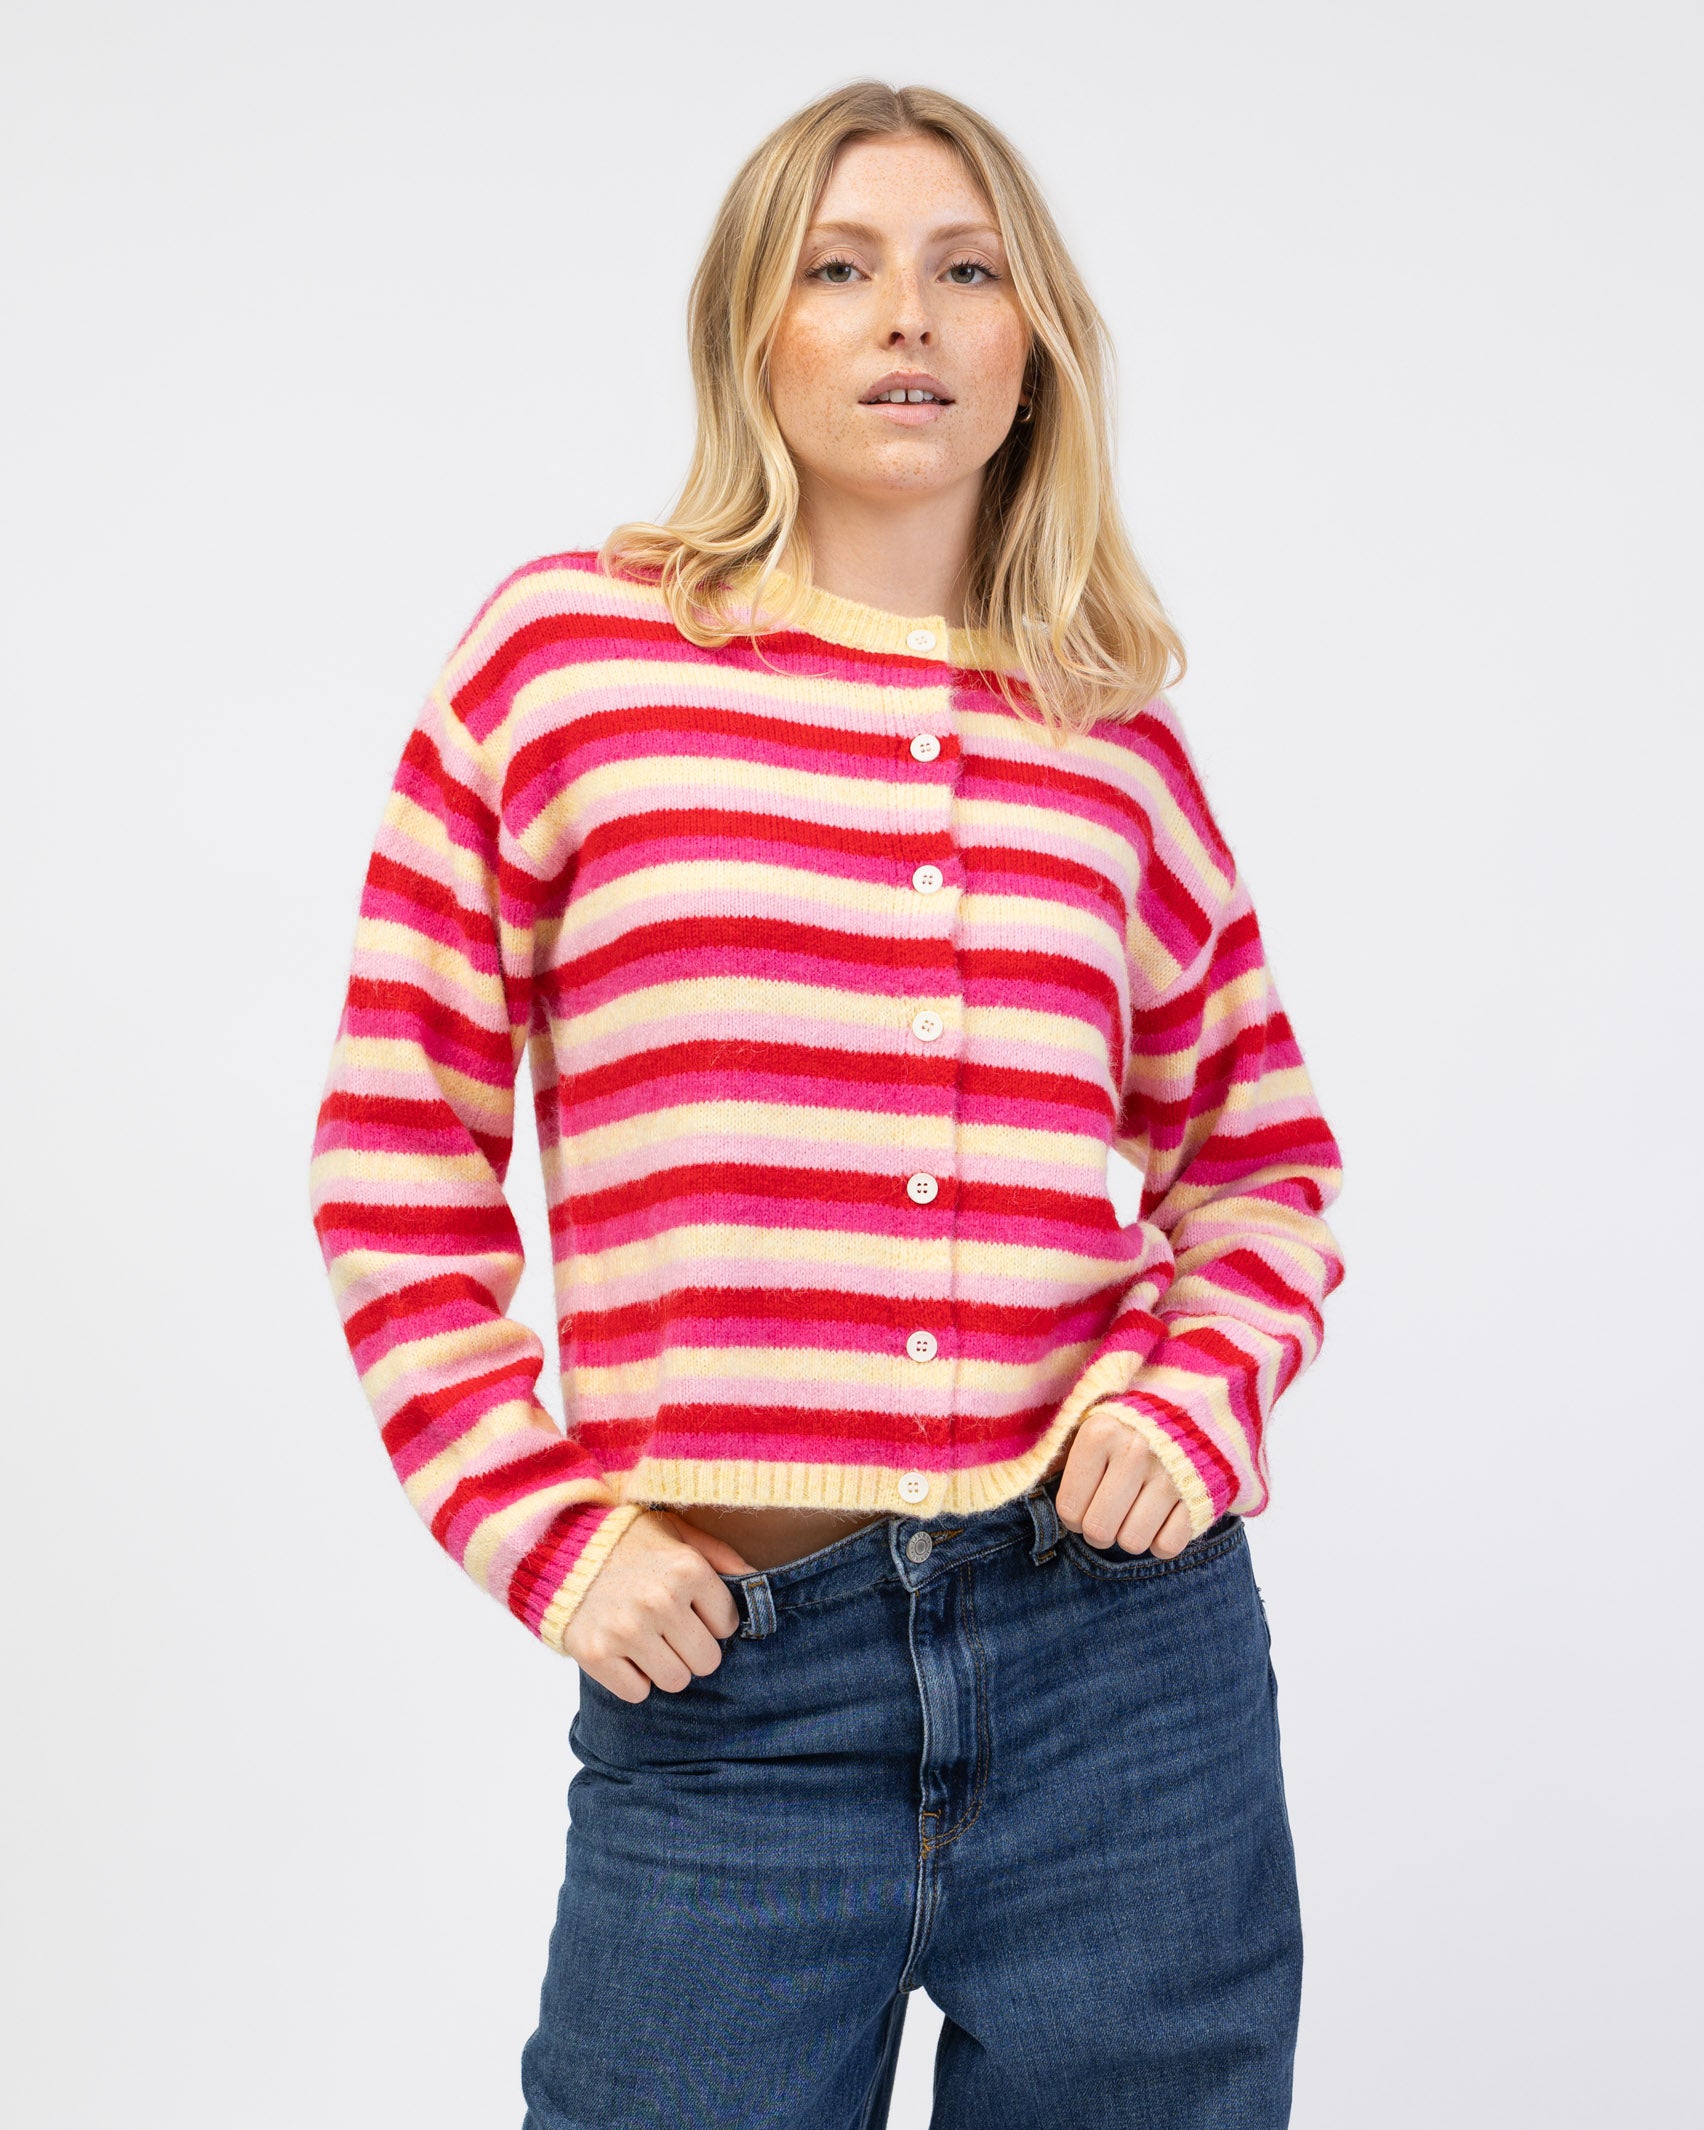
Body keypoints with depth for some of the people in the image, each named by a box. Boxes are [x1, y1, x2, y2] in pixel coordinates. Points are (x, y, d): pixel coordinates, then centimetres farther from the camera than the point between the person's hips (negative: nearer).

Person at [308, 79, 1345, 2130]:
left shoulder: (1115, 738, 6)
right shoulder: (566, 652, 1)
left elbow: (1262, 1152, 16)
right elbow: (396, 1156, 2)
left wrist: (1196, 1396, -2)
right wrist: (545, 1530, -4)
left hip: (1127, 1663, 2)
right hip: (727, 1682, -2)